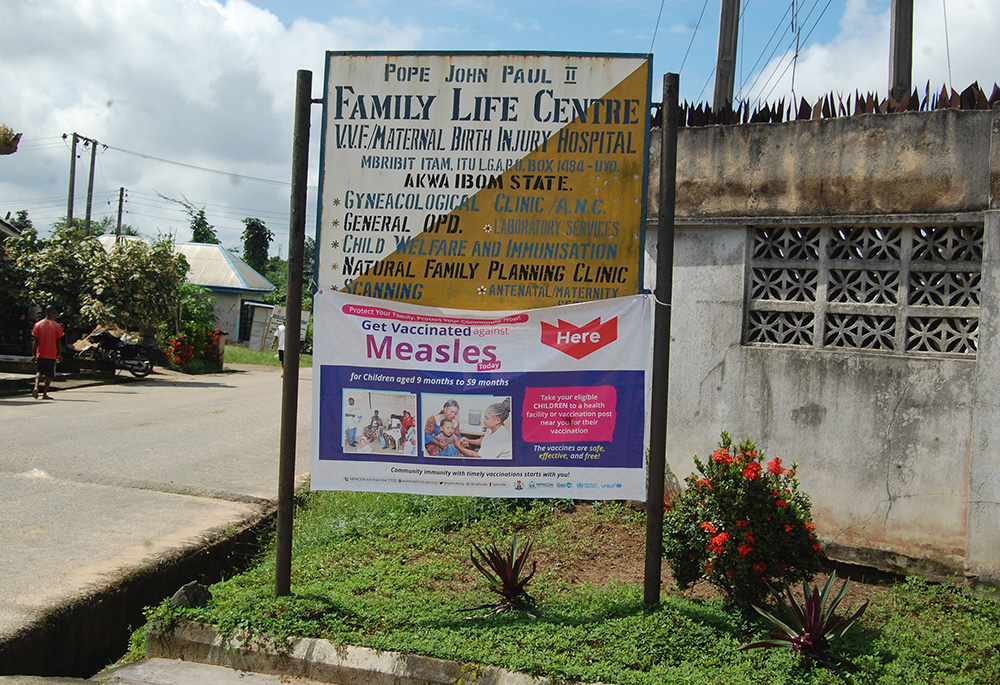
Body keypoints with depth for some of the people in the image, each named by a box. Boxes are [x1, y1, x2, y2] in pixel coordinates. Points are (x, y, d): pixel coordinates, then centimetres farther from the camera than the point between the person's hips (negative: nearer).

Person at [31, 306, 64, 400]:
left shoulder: (38, 325, -1)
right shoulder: (57, 326, -6)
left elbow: (35, 341, -2)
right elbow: (59, 342, -6)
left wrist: (33, 355, 2)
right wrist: (60, 355, 2)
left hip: (40, 354, 2)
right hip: (52, 355, -2)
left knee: (39, 371, 16)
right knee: (49, 374, 6)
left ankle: (36, 387, -8)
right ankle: (45, 394, 3)